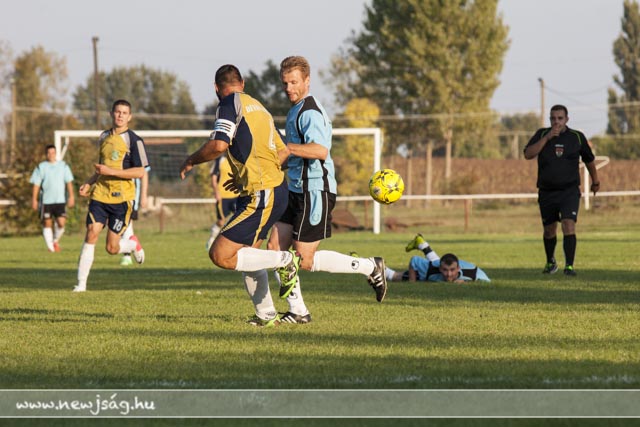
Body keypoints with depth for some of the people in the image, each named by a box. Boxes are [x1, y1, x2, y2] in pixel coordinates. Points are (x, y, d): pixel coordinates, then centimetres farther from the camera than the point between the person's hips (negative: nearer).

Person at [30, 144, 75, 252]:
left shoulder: (63, 166, 9)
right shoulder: (41, 167, 5)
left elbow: (69, 182, 7)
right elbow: (36, 184, 5)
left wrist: (71, 196, -2)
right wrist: (34, 199, 0)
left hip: (60, 200, 1)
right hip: (46, 201, 0)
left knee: (61, 223, -8)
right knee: (47, 224, 0)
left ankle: (56, 240, 18)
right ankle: (50, 246, 9)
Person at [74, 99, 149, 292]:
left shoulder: (133, 140, -5)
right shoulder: (104, 137, 14)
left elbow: (140, 172, -11)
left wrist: (111, 171, -18)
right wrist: (89, 183, 13)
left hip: (122, 197, -4)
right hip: (100, 195, 4)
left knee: (112, 248, -2)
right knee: (91, 233, -13)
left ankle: (133, 244, 34)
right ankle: (81, 283, -9)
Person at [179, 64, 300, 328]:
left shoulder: (231, 104, -7)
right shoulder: (258, 107, 18)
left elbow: (219, 145, -22)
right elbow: (283, 152, 24)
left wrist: (191, 161, -5)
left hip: (263, 197, -9)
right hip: (275, 189, 9)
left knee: (220, 255, -11)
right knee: (246, 252, 22)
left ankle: (285, 260, -7)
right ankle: (266, 315, 27)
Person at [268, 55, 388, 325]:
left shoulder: (309, 112, -16)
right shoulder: (295, 110, 16)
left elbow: (320, 150, -32)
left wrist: (282, 146, -36)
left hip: (315, 193, -10)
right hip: (297, 192, 10)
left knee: (305, 260, -7)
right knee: (275, 247, 3)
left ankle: (370, 268, 7)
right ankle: (298, 311, 8)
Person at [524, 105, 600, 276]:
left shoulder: (577, 137, 1)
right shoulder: (542, 134, 0)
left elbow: (589, 160, 16)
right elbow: (528, 154, -15)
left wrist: (595, 181, 26)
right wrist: (547, 137, -20)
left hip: (570, 191, -1)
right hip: (547, 191, 1)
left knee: (569, 225, -19)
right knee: (549, 230, 11)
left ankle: (569, 265, -20)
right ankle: (550, 262, 36)